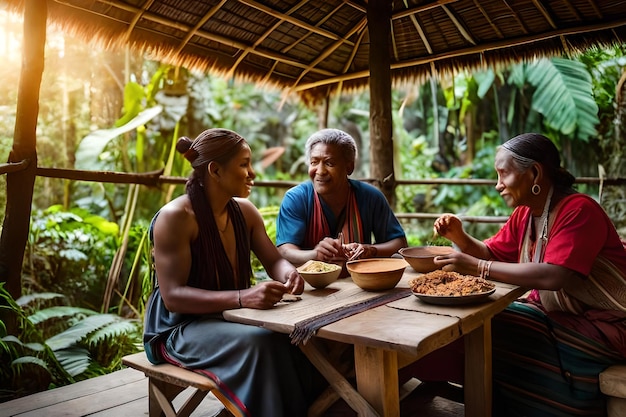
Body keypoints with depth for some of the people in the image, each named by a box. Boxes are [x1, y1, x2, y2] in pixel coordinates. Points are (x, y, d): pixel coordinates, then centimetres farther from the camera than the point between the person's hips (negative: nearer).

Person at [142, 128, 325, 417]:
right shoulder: (175, 217, -20)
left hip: (228, 316, 6)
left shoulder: (244, 211, 2)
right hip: (179, 328, -6)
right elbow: (173, 296, -24)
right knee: (260, 342, -31)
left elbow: (274, 260, 7)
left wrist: (290, 274, -18)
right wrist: (242, 298, -36)